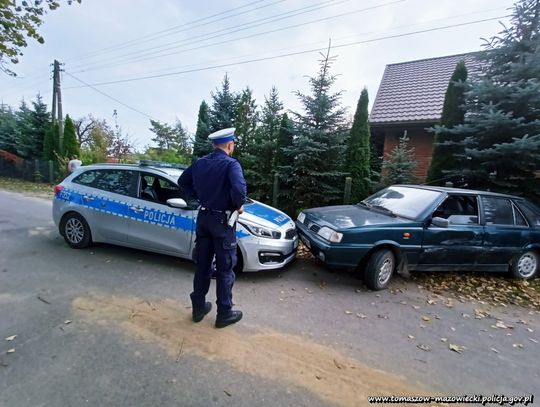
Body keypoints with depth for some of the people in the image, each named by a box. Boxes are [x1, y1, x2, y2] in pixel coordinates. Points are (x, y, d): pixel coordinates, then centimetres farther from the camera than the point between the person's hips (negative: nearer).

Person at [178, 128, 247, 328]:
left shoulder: (199, 162, 6)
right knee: (225, 268, 6)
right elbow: (239, 188, -32)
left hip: (203, 217, 7)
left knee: (202, 265, 17)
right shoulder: (231, 164, -16)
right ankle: (224, 313, 18)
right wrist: (239, 205, -13)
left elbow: (183, 182, 17)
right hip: (222, 220, -6)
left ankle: (198, 307, 30)